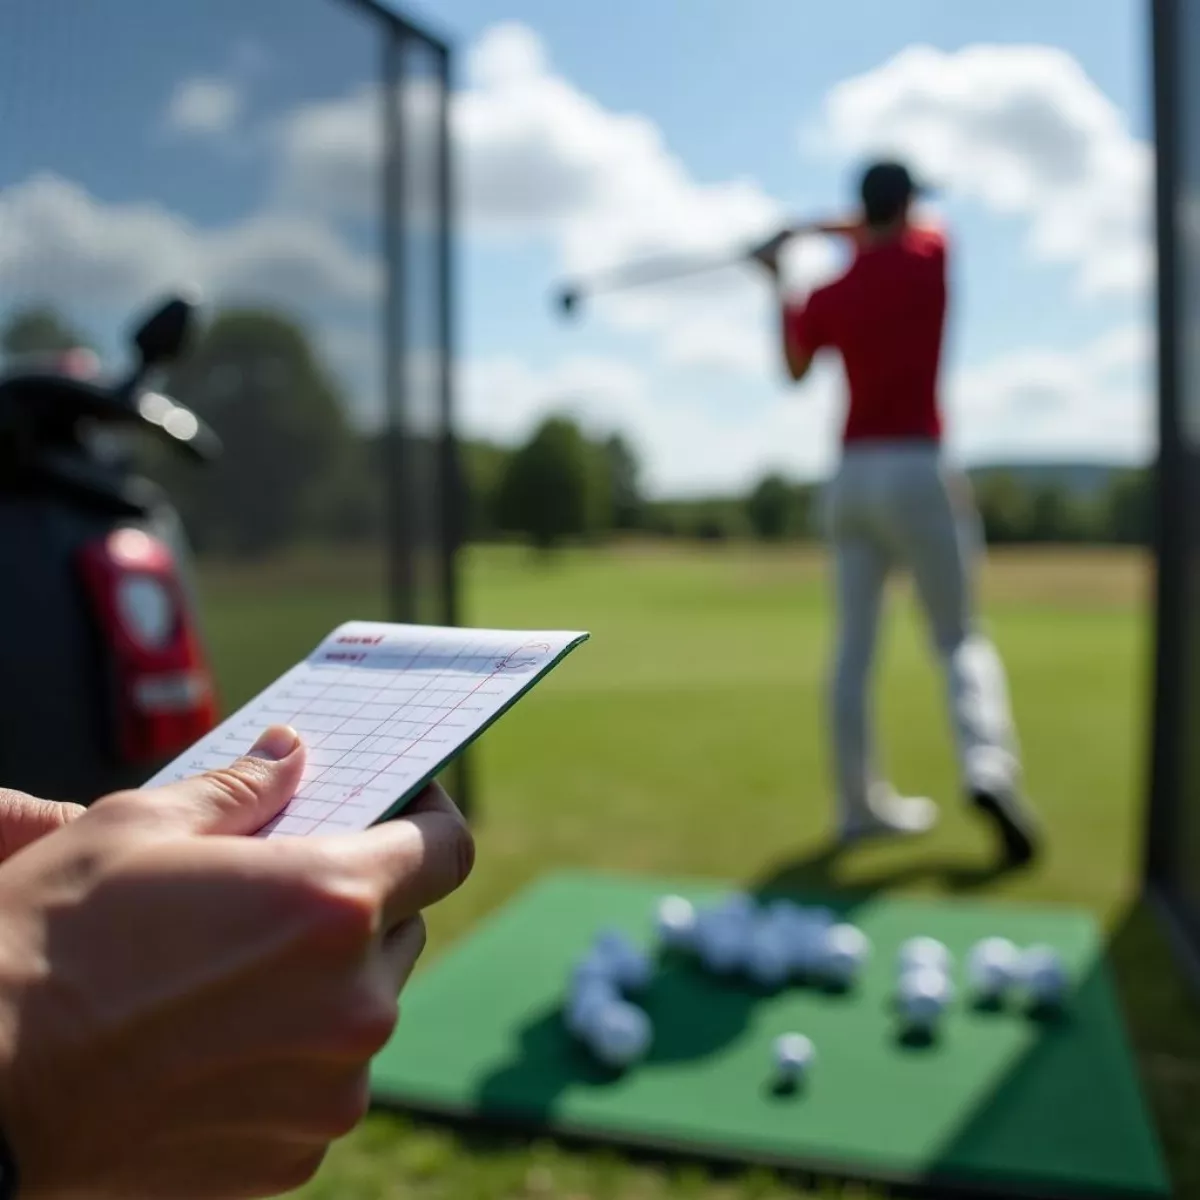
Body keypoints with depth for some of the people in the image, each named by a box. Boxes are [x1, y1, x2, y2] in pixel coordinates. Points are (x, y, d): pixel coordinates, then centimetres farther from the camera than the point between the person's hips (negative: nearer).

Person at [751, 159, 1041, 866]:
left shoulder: (828, 297, 3)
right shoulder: (933, 254, 0)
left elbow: (795, 370, 22)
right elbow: (905, 230, 26)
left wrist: (781, 286, 30)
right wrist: (810, 230, 27)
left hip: (851, 476, 3)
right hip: (917, 470, -2)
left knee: (855, 644, 7)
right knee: (960, 637, 3)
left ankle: (862, 803, 12)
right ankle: (989, 768, -19)